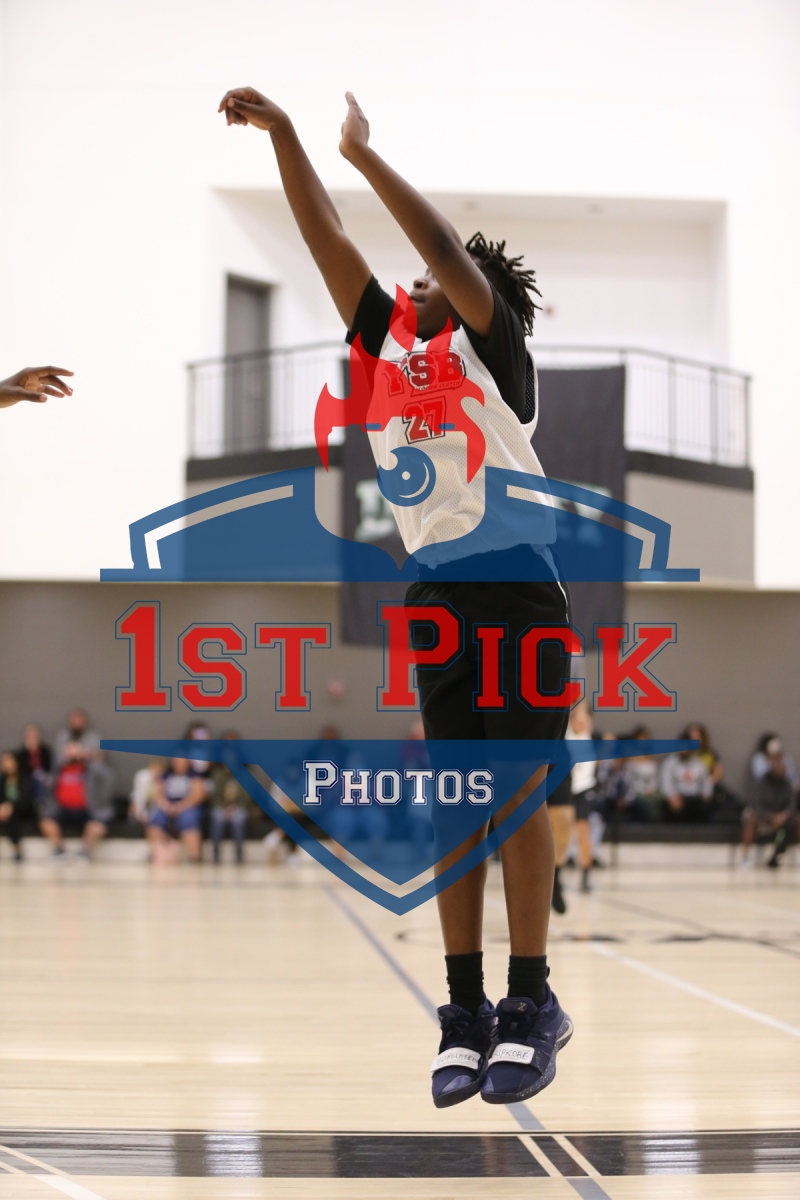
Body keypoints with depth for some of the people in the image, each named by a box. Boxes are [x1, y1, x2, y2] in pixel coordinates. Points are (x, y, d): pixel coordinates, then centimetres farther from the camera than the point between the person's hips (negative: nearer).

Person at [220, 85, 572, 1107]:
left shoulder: (492, 342, 2)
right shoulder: (388, 342, 16)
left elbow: (447, 248, -13)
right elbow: (327, 241, 13)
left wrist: (362, 151, -8)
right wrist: (281, 132, 7)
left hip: (516, 584, -5)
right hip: (434, 592, 5)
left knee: (517, 795, -6)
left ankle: (531, 1005, -1)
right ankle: (465, 1010, 3)